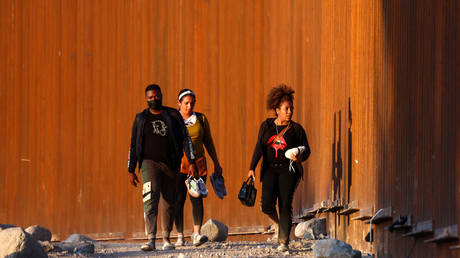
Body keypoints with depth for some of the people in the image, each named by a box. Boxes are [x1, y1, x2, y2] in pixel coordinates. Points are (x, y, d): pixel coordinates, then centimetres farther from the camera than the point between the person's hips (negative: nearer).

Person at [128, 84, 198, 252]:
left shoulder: (173, 115, 8)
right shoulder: (141, 119, 8)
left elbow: (186, 139, 5)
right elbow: (133, 145, 12)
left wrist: (191, 162, -4)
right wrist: (131, 170, 9)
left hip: (170, 165, 2)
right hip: (149, 162, -2)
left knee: (169, 204, 6)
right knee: (150, 199, -19)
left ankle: (166, 239, 22)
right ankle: (151, 239, -27)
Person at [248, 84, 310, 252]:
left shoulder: (296, 129, 5)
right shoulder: (266, 126, 9)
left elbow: (306, 150, 8)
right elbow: (259, 148, 4)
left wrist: (300, 157, -16)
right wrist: (252, 168, -6)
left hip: (289, 170, -2)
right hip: (270, 170, 2)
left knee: (285, 205, -11)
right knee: (267, 205, -12)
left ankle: (283, 242, -8)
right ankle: (277, 223, 21)